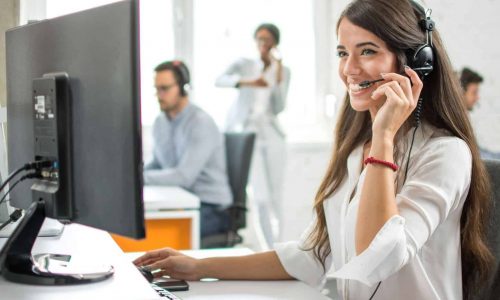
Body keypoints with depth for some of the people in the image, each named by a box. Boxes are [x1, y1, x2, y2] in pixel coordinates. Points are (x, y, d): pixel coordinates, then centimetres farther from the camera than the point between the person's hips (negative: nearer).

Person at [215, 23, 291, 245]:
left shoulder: (283, 71, 9)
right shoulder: (244, 64, 3)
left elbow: (278, 108, -2)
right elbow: (219, 80, -16)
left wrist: (278, 73, -10)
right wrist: (247, 82, -32)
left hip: (270, 133, 3)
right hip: (243, 131, -3)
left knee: (273, 197, 3)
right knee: (260, 194, -13)